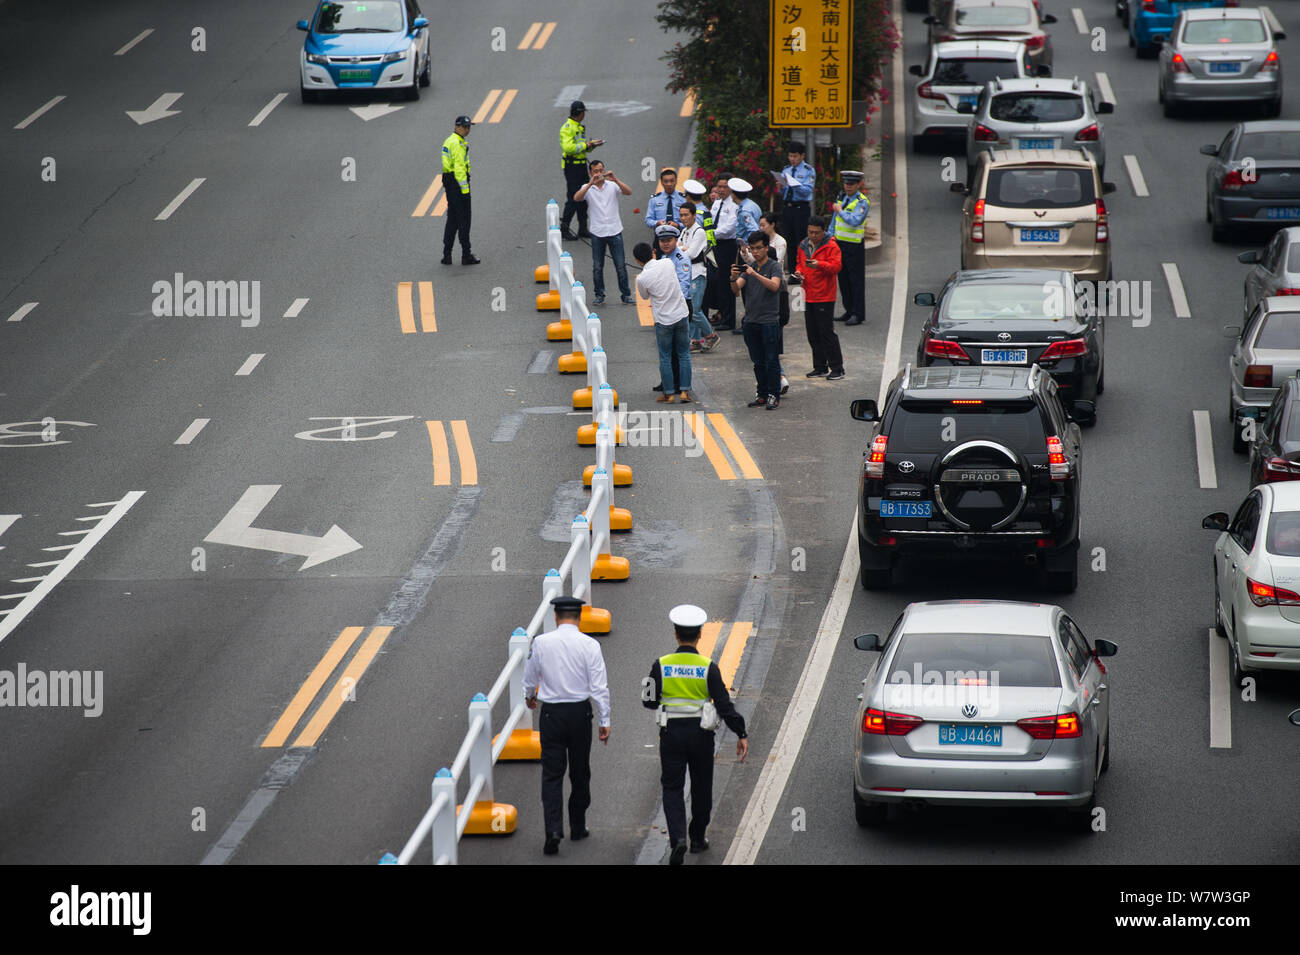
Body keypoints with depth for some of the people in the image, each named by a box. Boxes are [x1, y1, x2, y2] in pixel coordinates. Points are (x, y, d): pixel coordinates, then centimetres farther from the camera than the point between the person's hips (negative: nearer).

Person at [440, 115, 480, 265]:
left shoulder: (448, 141, 18)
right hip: (457, 182, -10)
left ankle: (447, 254, 13)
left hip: (448, 183, 10)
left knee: (452, 220, 14)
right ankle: (466, 255, -3)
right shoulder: (457, 143, -15)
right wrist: (465, 189, -21)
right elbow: (459, 167, -21)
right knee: (464, 220, -5)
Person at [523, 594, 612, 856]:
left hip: (551, 714, 0)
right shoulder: (589, 645, -8)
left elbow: (529, 677, 8)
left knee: (552, 774, 0)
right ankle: (578, 828, 25)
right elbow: (599, 686, -9)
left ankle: (553, 829, -15)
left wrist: (529, 697, 30)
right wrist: (605, 721, -3)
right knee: (580, 773, 15)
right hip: (580, 712, 0)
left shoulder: (541, 642, -5)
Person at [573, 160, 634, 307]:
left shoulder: (612, 185, 2)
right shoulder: (587, 188, 2)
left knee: (621, 265, 1)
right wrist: (591, 183, -27)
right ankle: (599, 295, 17)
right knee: (597, 267, 5)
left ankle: (626, 295, 10)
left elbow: (628, 192, -13)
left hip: (614, 230, 0)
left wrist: (615, 179, -26)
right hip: (597, 232, 0)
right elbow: (577, 198, -17)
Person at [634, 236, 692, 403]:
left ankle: (669, 394, 12)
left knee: (665, 358, 9)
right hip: (681, 314, 3)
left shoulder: (642, 278, -14)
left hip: (663, 319, -3)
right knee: (684, 355, 12)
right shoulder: (667, 263, -7)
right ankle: (685, 391, 12)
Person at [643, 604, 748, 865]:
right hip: (701, 734, 0)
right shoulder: (708, 668, -9)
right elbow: (724, 704, -11)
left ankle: (678, 837, -16)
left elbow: (649, 702, -2)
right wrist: (741, 734, -5)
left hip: (671, 734, 0)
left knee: (672, 788, 5)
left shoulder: (661, 665, -7)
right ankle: (698, 839, 28)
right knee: (701, 787, 17)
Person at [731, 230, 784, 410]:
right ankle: (761, 394, 16)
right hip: (751, 320, 5)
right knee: (758, 362, 10)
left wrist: (755, 274, -32)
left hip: (769, 320, -5)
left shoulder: (774, 266, -3)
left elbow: (774, 286, -21)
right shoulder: (748, 267, 13)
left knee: (771, 360, -3)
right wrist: (734, 279, -20)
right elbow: (736, 289, 3)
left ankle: (773, 396, 0)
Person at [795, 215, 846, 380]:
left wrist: (820, 264, -31)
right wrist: (798, 271, 3)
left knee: (827, 332, -8)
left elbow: (836, 266, -15)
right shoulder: (803, 246, 12)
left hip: (824, 297, -7)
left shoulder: (831, 246, -7)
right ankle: (820, 367, 18)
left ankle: (837, 368, -3)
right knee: (813, 334, 9)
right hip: (808, 297, 7)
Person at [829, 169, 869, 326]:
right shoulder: (842, 197, 11)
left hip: (854, 246, -8)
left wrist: (840, 211, -16)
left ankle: (858, 314, 0)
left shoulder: (862, 202, -12)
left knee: (856, 280, -4)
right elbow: (834, 220, 20)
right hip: (839, 243, 8)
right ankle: (849, 311, 21)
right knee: (843, 279, 12)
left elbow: (855, 221, -26)